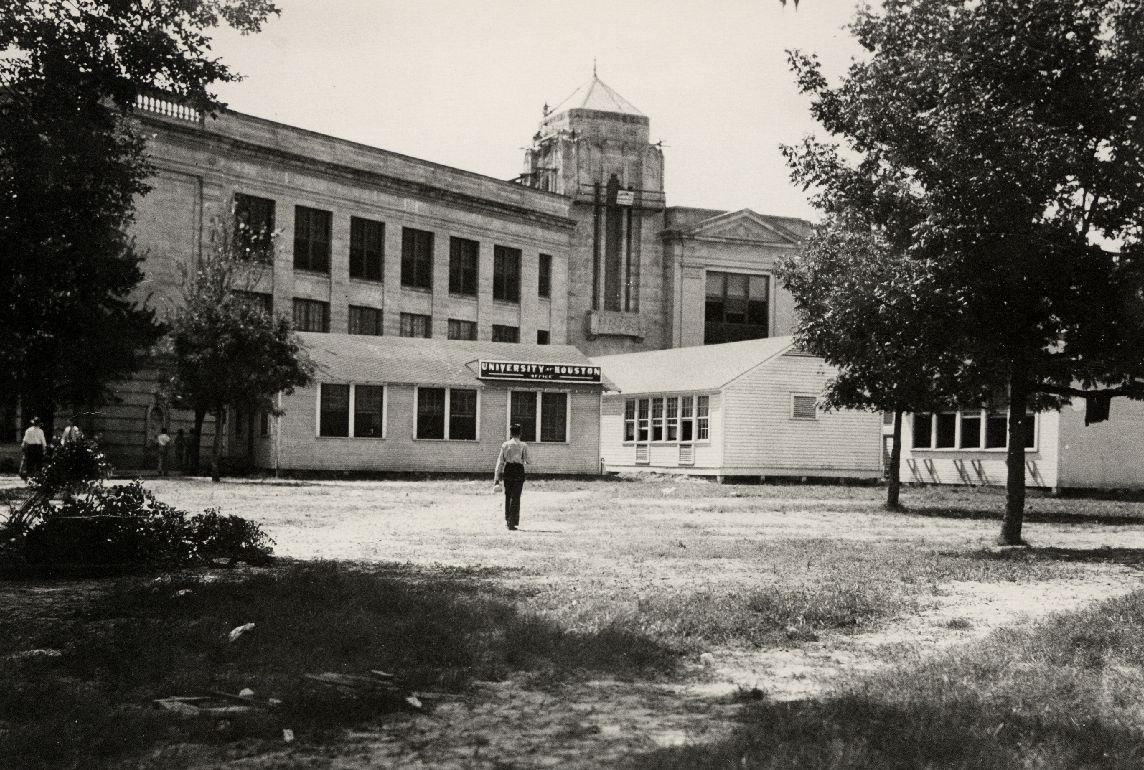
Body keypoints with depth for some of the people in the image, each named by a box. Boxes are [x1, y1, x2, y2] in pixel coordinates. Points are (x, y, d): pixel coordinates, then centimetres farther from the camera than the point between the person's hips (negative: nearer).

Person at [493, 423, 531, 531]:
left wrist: (497, 477, 2)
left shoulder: (505, 445, 2)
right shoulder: (523, 445, -3)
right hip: (518, 471, -2)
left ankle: (507, 519, 24)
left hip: (507, 470, 2)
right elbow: (527, 460, -5)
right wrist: (530, 462, 19)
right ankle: (512, 523, -2)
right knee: (515, 497, 1)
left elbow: (500, 461, 0)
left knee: (507, 495, 18)